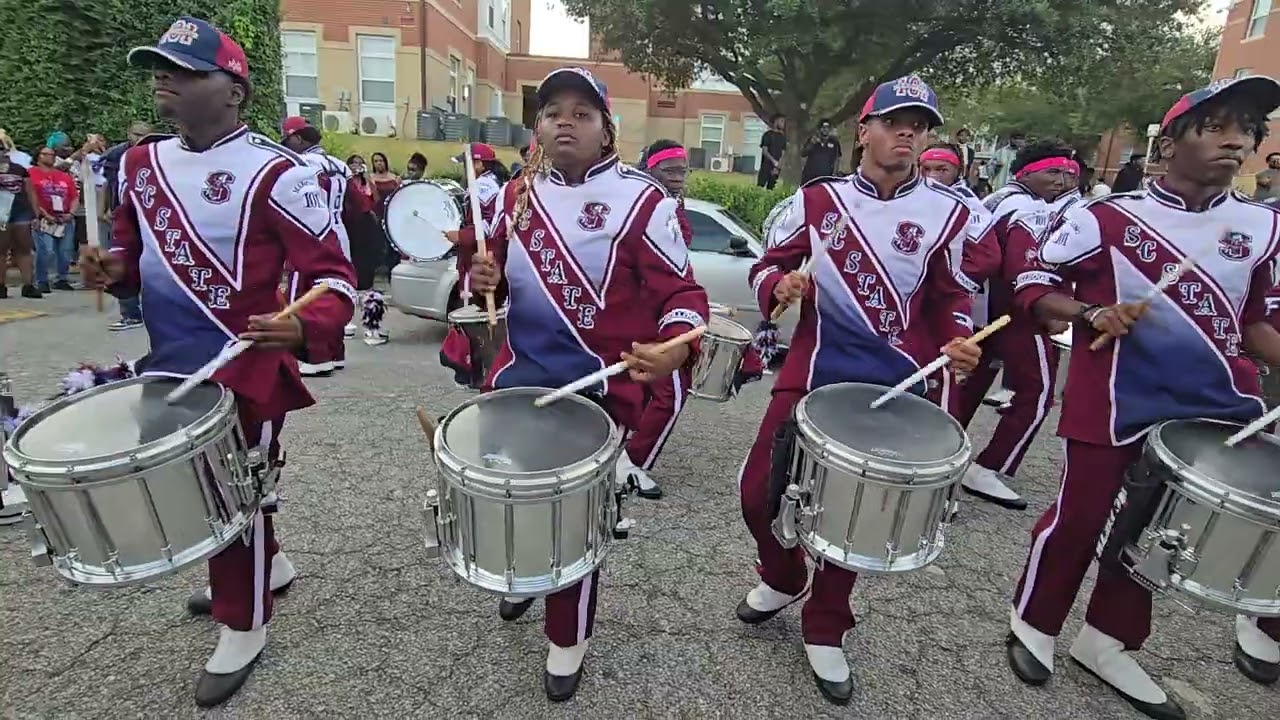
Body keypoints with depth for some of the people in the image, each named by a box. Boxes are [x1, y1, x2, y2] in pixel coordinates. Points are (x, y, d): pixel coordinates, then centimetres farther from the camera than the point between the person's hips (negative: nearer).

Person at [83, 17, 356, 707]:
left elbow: (335, 275, -20)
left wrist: (303, 328, -39)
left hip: (245, 369, -8)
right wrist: (114, 267, -3)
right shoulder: (139, 163, 8)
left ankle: (243, 623, 30)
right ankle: (266, 563, 49)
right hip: (170, 365, 8)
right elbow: (136, 249, 20)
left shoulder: (275, 172, -17)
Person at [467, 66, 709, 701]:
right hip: (518, 372, 5)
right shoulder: (516, 194, 8)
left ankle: (568, 640, 31)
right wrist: (484, 276, -5)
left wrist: (675, 345, -31)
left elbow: (682, 291, -11)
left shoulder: (641, 199, -9)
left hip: (598, 381, -5)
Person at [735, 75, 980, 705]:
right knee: (759, 489, -1)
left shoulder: (947, 212, 3)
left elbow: (950, 298, 11)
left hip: (895, 385, 0)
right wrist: (781, 285, -17)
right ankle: (783, 579, 32)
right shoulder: (817, 198, 1)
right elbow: (766, 265, 5)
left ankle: (825, 630, 31)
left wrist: (959, 341, -9)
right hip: (813, 371, 0)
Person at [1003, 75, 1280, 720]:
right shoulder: (1105, 219, -9)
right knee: (1079, 515, 5)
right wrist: (1090, 315, -20)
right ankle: (1033, 624, 28)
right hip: (1116, 400, -5)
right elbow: (1032, 285, -5)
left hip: (1216, 401, 6)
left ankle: (1107, 640, 35)